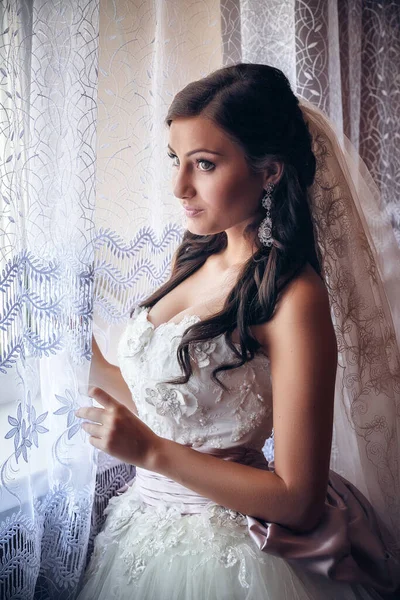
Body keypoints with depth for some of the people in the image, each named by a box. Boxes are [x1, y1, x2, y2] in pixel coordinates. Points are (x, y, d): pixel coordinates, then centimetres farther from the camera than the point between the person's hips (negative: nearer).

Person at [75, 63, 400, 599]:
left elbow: (299, 504, -23)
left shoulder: (295, 298, -24)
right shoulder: (197, 260, -1)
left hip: (219, 555, -7)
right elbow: (168, 408, 6)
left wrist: (149, 450, -23)